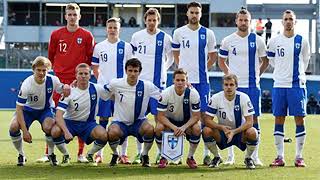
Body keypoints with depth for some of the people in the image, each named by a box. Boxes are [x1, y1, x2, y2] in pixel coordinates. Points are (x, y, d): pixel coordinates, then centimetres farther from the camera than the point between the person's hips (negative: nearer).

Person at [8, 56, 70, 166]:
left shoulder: (53, 80, -21)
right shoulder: (27, 84, -28)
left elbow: (64, 91, -1)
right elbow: (19, 108, -24)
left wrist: (66, 88, -30)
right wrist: (25, 131, -30)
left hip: (46, 109, 0)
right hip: (28, 109, 0)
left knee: (48, 127, -32)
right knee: (14, 126, -27)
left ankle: (51, 154, -3)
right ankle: (21, 155, 0)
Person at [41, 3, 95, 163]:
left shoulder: (87, 35, 3)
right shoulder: (56, 34, 7)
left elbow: (91, 59, 7)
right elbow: (50, 56, 15)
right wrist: (57, 69, 10)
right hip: (59, 80, 1)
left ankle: (81, 153, 8)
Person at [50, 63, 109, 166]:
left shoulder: (96, 89, -8)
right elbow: (59, 115, -23)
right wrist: (66, 131, -37)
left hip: (88, 123, 1)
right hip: (69, 122, -1)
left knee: (103, 135, -29)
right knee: (55, 131, -33)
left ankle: (90, 155, 5)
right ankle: (65, 155, -1)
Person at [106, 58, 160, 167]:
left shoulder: (147, 86, -9)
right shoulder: (115, 84, -9)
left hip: (138, 121, 1)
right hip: (120, 122, -1)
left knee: (150, 129, -33)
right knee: (112, 133, -35)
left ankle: (145, 155, -1)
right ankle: (115, 154, 2)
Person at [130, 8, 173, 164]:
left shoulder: (165, 38, 0)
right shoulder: (136, 37, 4)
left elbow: (171, 57, 13)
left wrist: (163, 70, 6)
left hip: (158, 82, -2)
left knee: (159, 116, -3)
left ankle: (161, 152, 4)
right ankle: (139, 152, 9)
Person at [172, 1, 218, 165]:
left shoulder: (208, 33, 4)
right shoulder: (179, 33, 5)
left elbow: (213, 55, 14)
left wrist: (203, 69, 6)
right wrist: (182, 68, 8)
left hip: (202, 80, 0)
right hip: (183, 79, 0)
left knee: (204, 114, -3)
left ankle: (207, 152, 1)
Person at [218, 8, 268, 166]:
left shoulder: (257, 40, 3)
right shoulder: (227, 41, 3)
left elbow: (265, 61, 13)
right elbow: (221, 62, 14)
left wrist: (256, 75, 4)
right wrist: (230, 75, 4)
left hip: (253, 86, 0)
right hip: (234, 86, 0)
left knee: (254, 118, 0)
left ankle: (254, 156, 5)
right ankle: (230, 156, 8)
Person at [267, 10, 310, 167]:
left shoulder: (302, 41, 3)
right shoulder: (274, 41, 4)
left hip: (297, 85, -1)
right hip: (279, 85, 1)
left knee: (299, 119, -3)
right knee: (279, 120, 1)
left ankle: (299, 157, 3)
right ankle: (280, 157, 6)